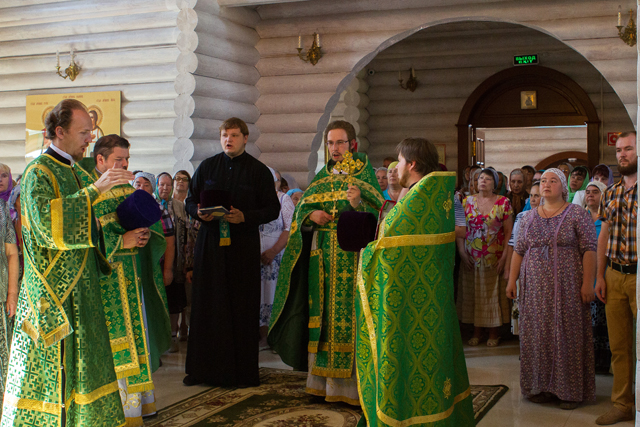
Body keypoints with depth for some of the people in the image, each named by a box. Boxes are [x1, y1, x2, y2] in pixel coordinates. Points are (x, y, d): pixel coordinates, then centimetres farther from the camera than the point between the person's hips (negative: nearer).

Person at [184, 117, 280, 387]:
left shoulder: (258, 171, 4)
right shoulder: (206, 167, 11)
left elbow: (273, 209, 0)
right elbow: (190, 202, 14)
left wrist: (245, 216, -16)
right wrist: (199, 212, -8)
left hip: (243, 246, -2)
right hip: (210, 244, 2)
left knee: (242, 308, -1)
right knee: (206, 306, 1)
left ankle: (242, 371, 7)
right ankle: (204, 369, 10)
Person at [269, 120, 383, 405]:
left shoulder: (365, 175, 1)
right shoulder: (322, 176, 15)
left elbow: (376, 214, -8)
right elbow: (302, 208, 14)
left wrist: (357, 204, -27)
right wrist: (312, 215, -7)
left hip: (352, 256, -4)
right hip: (323, 255, 5)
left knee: (349, 309, -7)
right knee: (324, 309, 4)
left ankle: (351, 381, -1)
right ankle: (324, 377, 11)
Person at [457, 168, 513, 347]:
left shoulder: (503, 202, -1)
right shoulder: (468, 201, 5)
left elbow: (509, 232, -3)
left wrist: (504, 257, -10)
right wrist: (462, 252, -5)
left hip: (495, 257, -2)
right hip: (471, 257, 2)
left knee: (494, 294, 4)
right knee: (473, 294, 6)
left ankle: (494, 333, 16)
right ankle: (477, 331, 18)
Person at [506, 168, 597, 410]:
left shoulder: (577, 215, -2)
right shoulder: (530, 217, 11)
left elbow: (589, 250, -7)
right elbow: (519, 251, 13)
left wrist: (587, 283, -14)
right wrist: (512, 280, 9)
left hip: (566, 287, -4)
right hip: (535, 287, 4)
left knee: (567, 333, 0)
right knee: (538, 334, 6)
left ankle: (569, 390, 9)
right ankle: (541, 386, 17)